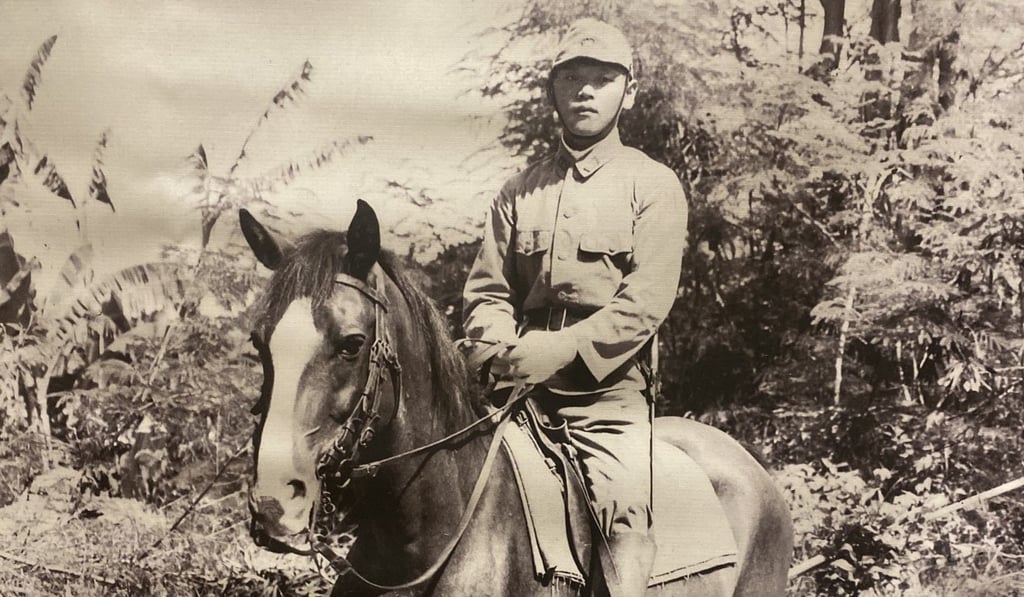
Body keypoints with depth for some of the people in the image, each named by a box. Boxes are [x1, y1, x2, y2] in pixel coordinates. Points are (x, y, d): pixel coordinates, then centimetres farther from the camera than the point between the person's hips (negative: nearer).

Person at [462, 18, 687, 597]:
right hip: (518, 387, 4)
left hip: (609, 389, -3)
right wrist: (503, 346, -8)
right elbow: (487, 289, 13)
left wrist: (563, 347, -19)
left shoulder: (654, 186, 4)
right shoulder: (520, 190, 16)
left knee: (625, 507, -22)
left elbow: (646, 301, -8)